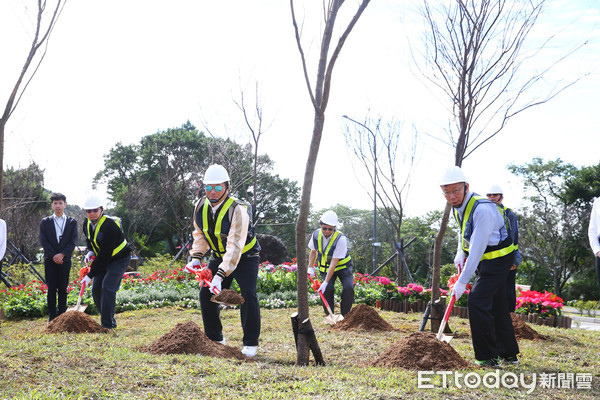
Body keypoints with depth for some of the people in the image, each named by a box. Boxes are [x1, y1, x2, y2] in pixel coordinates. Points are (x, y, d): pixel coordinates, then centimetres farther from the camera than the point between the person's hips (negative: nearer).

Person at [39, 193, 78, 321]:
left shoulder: (72, 222, 7)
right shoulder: (45, 222, 7)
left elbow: (73, 242, -1)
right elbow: (43, 241, -1)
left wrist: (62, 254, -13)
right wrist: (54, 256, -11)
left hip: (65, 260, 0)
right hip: (50, 260, 0)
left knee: (63, 289, 3)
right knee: (51, 289, 0)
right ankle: (52, 317, 4)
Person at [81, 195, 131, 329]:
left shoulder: (109, 225, -29)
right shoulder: (87, 223, -4)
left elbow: (105, 254, -30)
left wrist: (90, 275, -30)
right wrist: (90, 252, -4)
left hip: (119, 258, -8)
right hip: (102, 260, 8)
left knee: (108, 288, -19)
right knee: (96, 289, 2)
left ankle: (107, 324, -14)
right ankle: (109, 320, 14)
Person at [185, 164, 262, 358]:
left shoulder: (237, 210, -31)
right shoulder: (201, 206, -9)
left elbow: (235, 247, -37)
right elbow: (199, 234, 8)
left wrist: (220, 275, -45)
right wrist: (196, 258, -7)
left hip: (245, 256, -6)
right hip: (219, 256, 6)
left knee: (248, 295, -20)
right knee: (206, 293, -2)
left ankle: (250, 343, -7)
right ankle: (215, 339, 14)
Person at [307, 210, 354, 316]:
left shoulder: (341, 239, -29)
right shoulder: (316, 235, -13)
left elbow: (334, 263, -30)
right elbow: (313, 252, 9)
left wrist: (326, 282, -32)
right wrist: (310, 267, -2)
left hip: (342, 266, -3)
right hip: (325, 267, 3)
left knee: (348, 288, -23)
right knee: (328, 289, -20)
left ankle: (345, 316, -7)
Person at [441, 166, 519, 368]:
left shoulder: (483, 210, -29)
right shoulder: (457, 206, 0)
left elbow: (477, 250, -31)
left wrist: (462, 282, -30)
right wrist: (461, 255, 11)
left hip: (497, 260, -9)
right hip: (484, 261, 9)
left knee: (477, 302, -17)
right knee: (496, 306, 14)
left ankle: (488, 358, -10)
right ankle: (509, 355, 26)